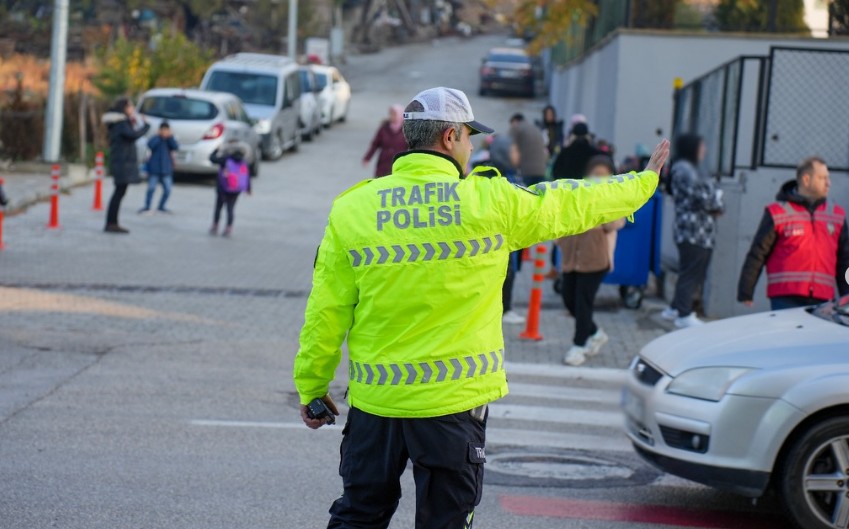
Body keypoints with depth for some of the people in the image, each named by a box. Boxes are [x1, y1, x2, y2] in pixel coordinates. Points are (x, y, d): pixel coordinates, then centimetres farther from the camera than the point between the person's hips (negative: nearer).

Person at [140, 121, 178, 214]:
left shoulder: (170, 140, 9)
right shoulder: (155, 139, 0)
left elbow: (175, 147, -10)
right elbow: (150, 145, -20)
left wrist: (169, 137, -16)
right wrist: (160, 137, -18)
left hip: (166, 170, 3)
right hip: (154, 169, -3)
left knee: (167, 190, 1)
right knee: (151, 188, -11)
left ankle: (161, 207, 18)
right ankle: (147, 207, 1)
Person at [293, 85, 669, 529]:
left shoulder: (352, 209, -3)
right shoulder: (491, 202, -7)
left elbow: (326, 312, -1)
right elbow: (574, 205, 7)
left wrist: (312, 386, 11)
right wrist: (645, 181, 24)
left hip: (375, 397, 2)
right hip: (453, 400, -2)